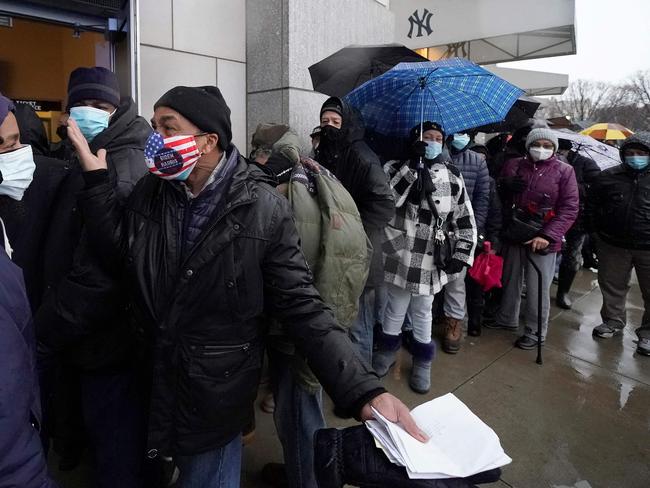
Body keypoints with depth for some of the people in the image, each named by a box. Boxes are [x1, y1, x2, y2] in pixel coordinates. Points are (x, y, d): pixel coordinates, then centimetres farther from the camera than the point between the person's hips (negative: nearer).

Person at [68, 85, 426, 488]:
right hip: (150, 377, 5)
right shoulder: (151, 191, -2)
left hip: (217, 391, -4)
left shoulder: (262, 208, -19)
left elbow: (302, 306, -19)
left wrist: (365, 392, -27)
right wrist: (97, 175, -10)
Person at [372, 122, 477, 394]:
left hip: (432, 260, 2)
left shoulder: (453, 177, 5)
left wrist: (461, 255, -3)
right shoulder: (396, 168, -2)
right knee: (395, 309, 10)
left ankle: (422, 363, 33)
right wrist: (413, 164, -24)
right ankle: (386, 352, 35)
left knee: (423, 313, 15)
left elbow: (466, 221, 6)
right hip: (399, 256, -2)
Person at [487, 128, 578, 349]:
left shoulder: (564, 171, -4)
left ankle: (536, 332, 20)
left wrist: (547, 235, -19)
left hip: (542, 240, -3)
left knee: (537, 289, 2)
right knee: (510, 281, 18)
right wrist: (506, 185, -7)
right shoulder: (514, 165, 5)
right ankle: (507, 319, 38)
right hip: (513, 236, 4)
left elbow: (569, 209, -10)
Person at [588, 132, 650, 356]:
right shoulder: (609, 176, 2)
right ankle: (613, 321, 36)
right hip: (613, 245, 2)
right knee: (612, 286, 16)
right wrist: (597, 230, 6)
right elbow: (592, 204, 12)